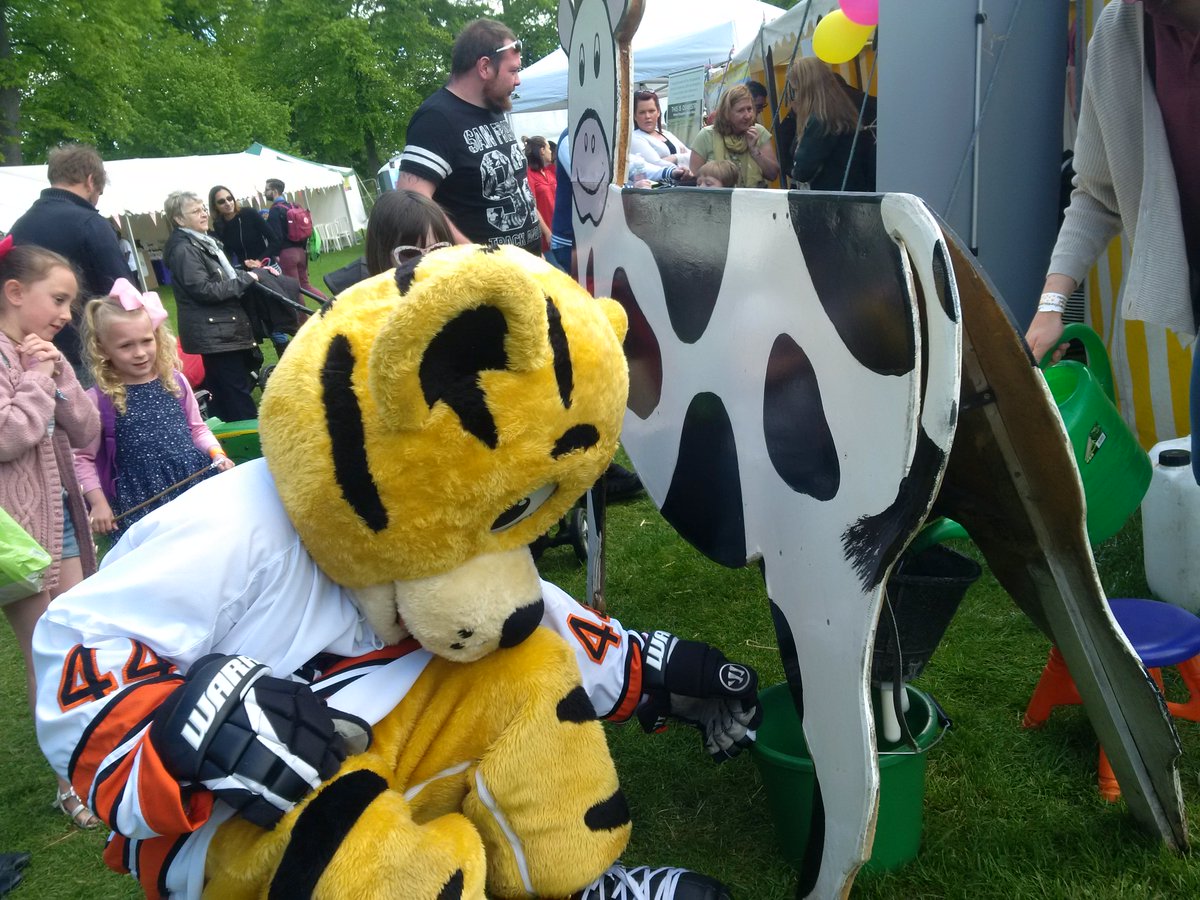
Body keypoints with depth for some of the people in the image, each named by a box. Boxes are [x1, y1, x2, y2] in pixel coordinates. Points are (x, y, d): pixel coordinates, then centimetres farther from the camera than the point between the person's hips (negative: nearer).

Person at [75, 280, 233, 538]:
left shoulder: (175, 381, 7)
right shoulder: (98, 399, -4)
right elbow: (81, 458, 1)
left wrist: (217, 454, 1)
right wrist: (98, 503, -6)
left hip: (198, 482, 4)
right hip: (141, 504, -4)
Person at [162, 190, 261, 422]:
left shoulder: (205, 241, 15)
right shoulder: (183, 250, -15)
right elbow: (205, 290, -22)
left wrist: (252, 272, 12)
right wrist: (246, 278, -16)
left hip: (223, 329, 10)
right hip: (213, 332, -10)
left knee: (223, 393, 16)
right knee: (237, 394, -6)